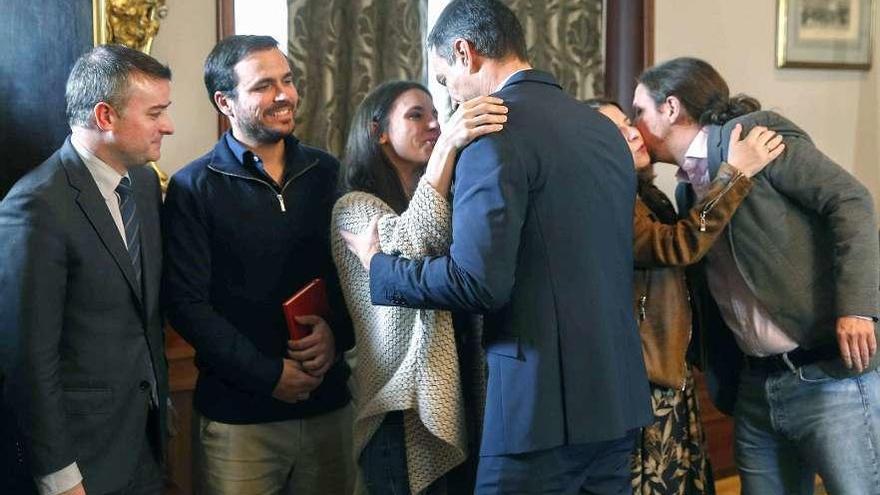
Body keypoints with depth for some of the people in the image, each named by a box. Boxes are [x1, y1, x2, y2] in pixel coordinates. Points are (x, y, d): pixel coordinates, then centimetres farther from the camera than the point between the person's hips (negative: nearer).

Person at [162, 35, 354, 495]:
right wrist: (269, 375, -13)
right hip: (237, 410, -3)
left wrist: (336, 330, -8)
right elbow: (187, 303, -9)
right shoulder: (194, 188, -5)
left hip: (327, 401, 4)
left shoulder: (325, 173, 7)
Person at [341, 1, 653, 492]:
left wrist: (378, 264, -3)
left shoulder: (498, 127, -13)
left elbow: (479, 281, -20)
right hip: (620, 394, 8)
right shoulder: (604, 128, 12)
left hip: (545, 400, -8)